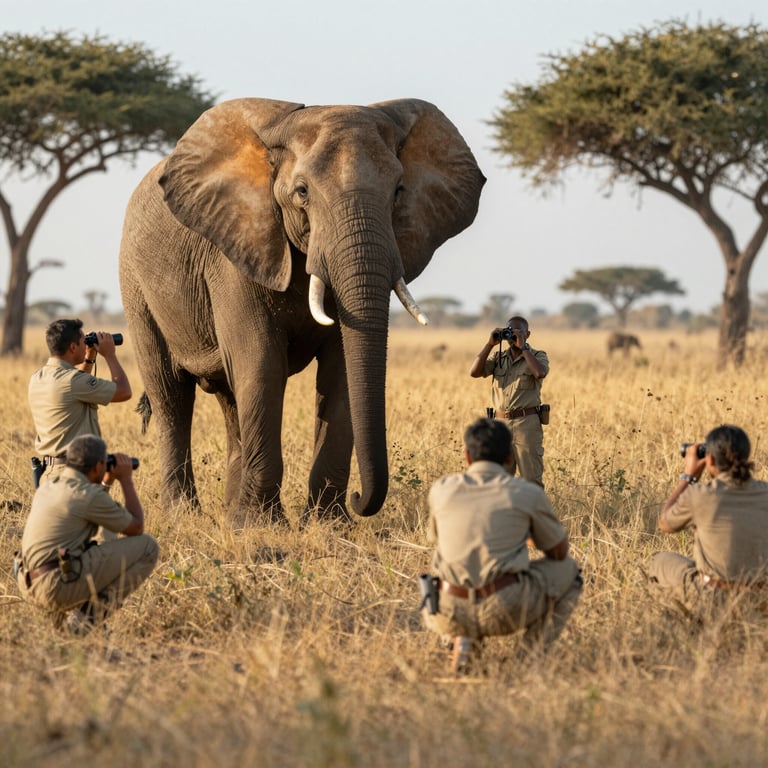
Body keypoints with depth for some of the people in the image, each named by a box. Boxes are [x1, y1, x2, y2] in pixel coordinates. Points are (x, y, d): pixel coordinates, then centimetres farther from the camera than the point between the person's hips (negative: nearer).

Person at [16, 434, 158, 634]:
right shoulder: (90, 495, -11)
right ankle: (91, 613, -7)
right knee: (146, 546, -2)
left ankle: (64, 610, 13)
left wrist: (107, 482, 32)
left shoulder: (48, 487, 14)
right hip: (59, 585, -9)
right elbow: (137, 528, 3)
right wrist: (126, 480, 11)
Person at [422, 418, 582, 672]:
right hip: (506, 611, -3)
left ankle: (461, 639, 10)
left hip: (452, 614, 3)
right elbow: (559, 551, 13)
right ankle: (535, 650, 9)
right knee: (566, 569, 25)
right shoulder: (528, 494, -1)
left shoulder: (441, 490, 6)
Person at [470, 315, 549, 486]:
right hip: (500, 423, 4)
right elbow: (474, 372, -1)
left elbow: (540, 373, -21)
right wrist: (490, 344, -5)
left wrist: (523, 346, -15)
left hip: (527, 423, -4)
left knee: (532, 479, -3)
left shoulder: (538, 356, 2)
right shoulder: (498, 357, 12)